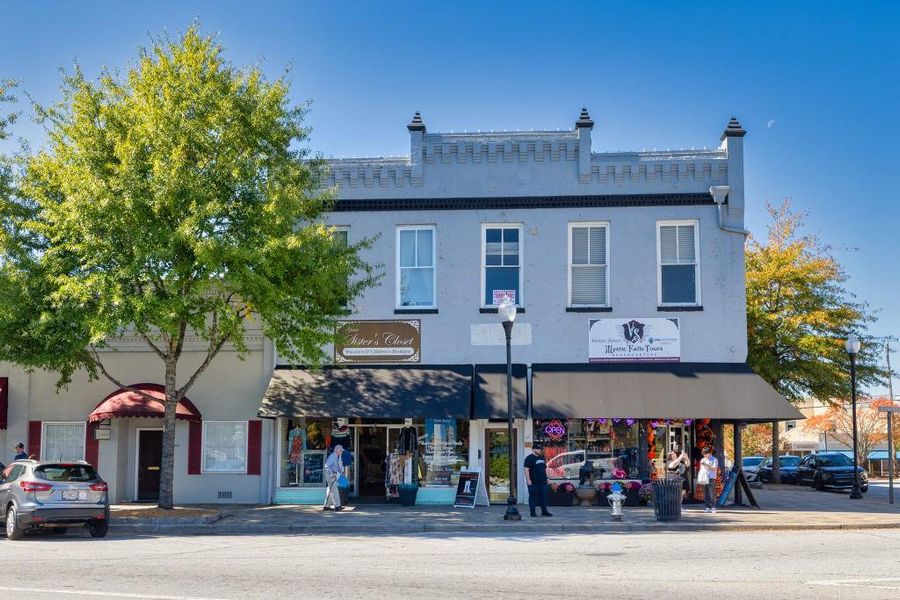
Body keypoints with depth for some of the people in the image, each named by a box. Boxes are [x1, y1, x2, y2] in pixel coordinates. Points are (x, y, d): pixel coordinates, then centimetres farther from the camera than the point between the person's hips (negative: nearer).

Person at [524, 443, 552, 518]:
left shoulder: (541, 458, 17)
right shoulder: (530, 458, -7)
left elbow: (545, 469, 25)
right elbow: (526, 469, -13)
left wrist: (546, 478, 18)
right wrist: (528, 480, -19)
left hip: (542, 482, 7)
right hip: (533, 483, -7)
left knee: (543, 497, 8)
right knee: (533, 497, -2)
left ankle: (544, 511, 13)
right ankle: (532, 512, 2)